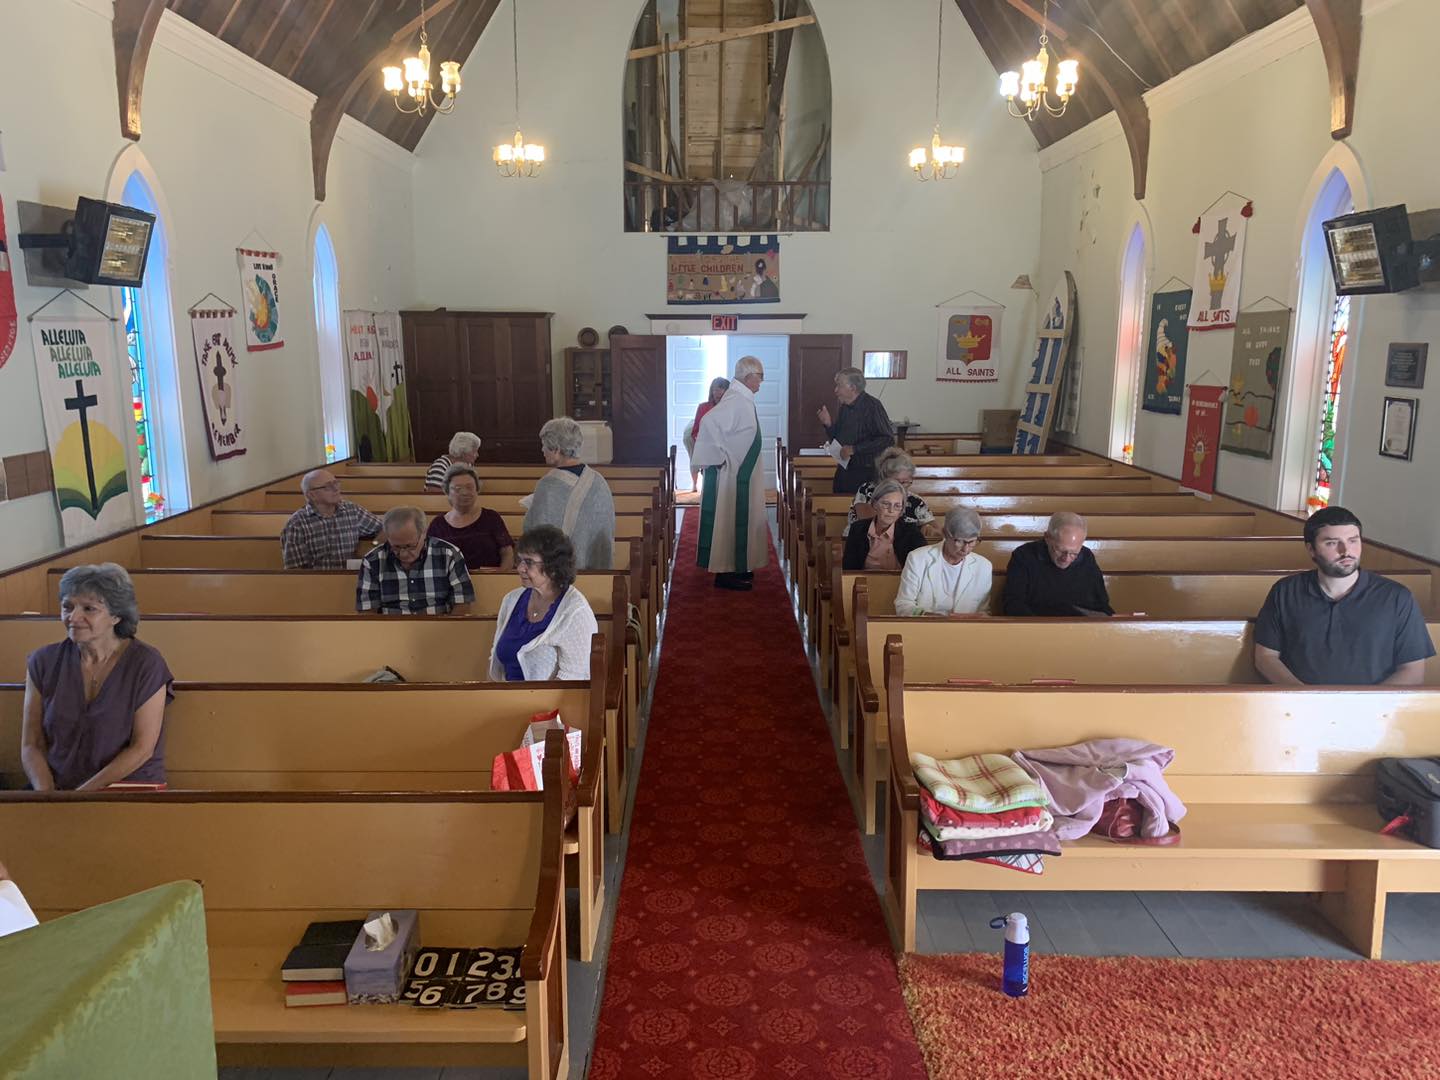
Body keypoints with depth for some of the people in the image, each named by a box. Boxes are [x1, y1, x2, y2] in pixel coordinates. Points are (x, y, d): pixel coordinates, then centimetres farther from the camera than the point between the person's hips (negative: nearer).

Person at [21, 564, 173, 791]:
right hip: (58, 790, 3)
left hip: (131, 788, -3)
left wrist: (82, 793, -13)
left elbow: (142, 749, -7)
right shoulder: (43, 662, 7)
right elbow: (32, 745, 6)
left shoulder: (146, 664, -5)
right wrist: (46, 793, -10)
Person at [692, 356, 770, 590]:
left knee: (740, 519, 15)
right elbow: (710, 422, -31)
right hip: (731, 474, -10)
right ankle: (725, 572, 4)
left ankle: (737, 567, 24)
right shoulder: (736, 400, -20)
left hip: (740, 473, 10)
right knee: (729, 519, -3)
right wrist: (720, 457, -25)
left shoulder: (743, 399, 11)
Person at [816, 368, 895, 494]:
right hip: (843, 472, 8)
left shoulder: (872, 406, -15)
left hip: (865, 474, -8)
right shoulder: (844, 408, 11)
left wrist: (854, 449, -22)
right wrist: (828, 424, 0)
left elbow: (888, 440, -23)